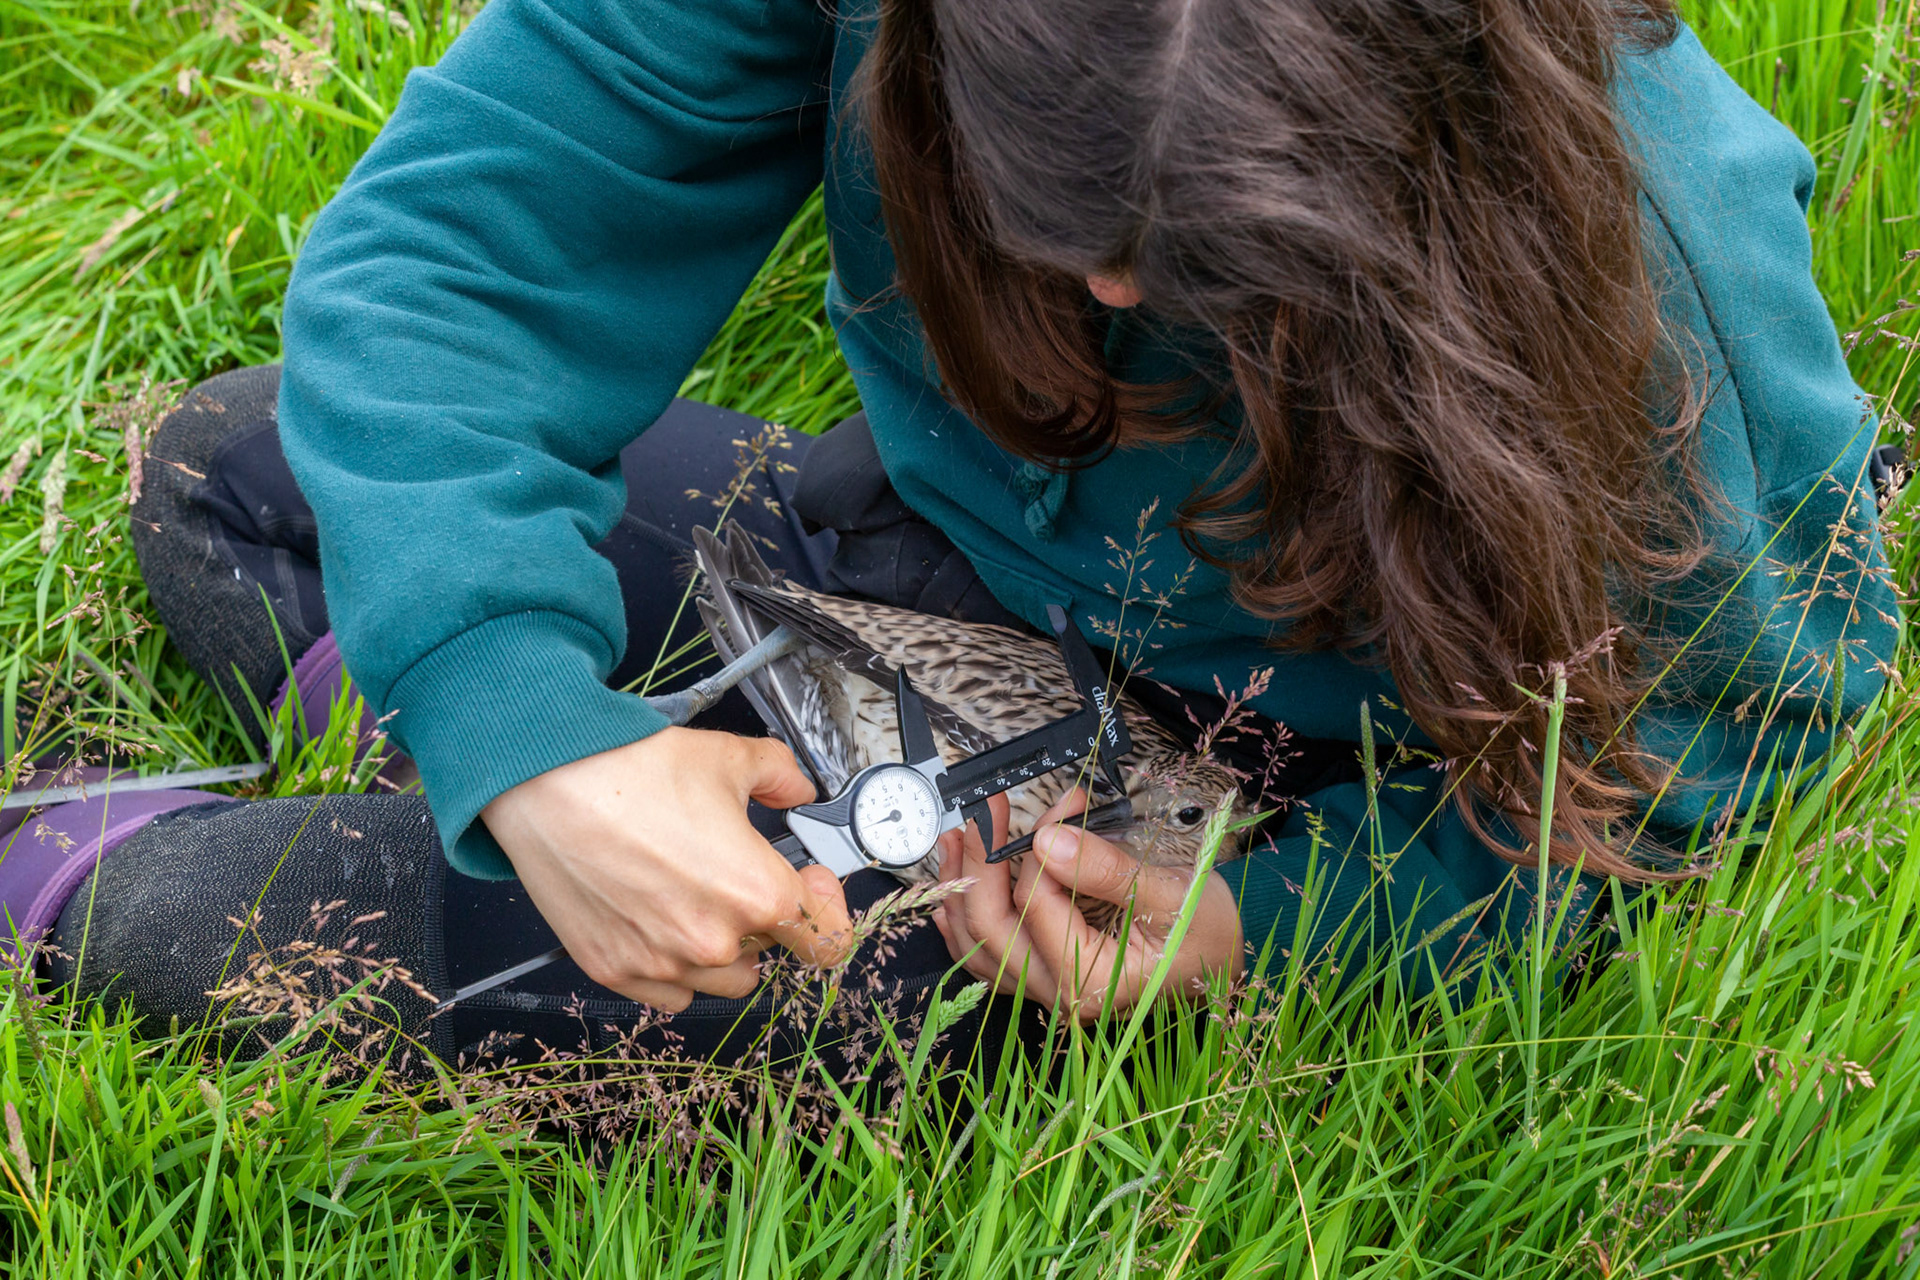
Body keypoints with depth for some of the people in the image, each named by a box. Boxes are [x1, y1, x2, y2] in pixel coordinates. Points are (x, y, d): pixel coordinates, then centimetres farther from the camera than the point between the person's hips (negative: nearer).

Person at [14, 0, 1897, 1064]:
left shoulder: (1645, 231, -36)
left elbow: (1754, 667, -17)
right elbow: (438, 249, -27)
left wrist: (1285, 927, -28)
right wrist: (520, 737, -46)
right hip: (942, 550, 4)